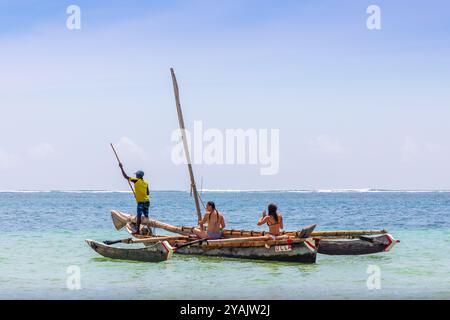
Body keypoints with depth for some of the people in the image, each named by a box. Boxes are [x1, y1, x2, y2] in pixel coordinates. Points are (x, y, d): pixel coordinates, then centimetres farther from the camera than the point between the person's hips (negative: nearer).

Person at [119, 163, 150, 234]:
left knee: (139, 216, -6)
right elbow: (148, 193, 15)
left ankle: (137, 230, -7)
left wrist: (121, 168, 5)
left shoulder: (136, 180, -5)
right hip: (147, 201, 6)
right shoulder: (146, 182, 11)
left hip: (141, 201, -6)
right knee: (146, 216, 12)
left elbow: (126, 176, -3)